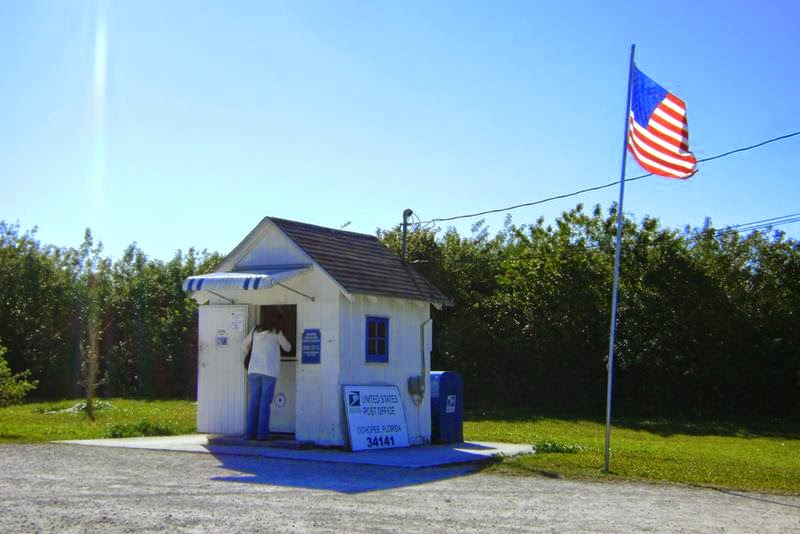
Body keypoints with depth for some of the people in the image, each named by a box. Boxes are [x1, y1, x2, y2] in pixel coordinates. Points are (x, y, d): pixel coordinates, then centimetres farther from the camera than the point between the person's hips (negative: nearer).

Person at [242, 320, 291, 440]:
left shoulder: (255, 330, 12)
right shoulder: (276, 332, 0)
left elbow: (244, 346, 23)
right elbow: (287, 348, 9)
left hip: (254, 370, 4)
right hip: (269, 371, -4)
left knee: (253, 402, 5)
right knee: (265, 402, -2)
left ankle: (249, 433, 1)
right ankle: (262, 433, -5)